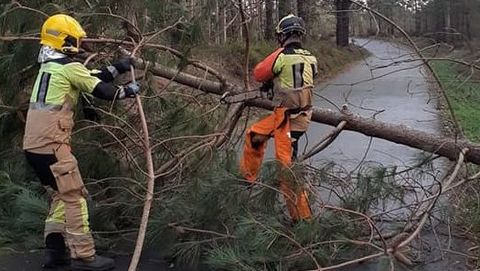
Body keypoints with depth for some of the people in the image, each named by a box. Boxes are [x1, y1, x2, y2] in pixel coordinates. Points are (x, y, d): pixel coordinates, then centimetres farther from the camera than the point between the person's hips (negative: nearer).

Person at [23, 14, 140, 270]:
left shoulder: (50, 65, 18)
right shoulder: (69, 67, -9)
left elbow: (92, 78, 22)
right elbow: (102, 91, -7)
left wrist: (117, 67, 23)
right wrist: (129, 90, 9)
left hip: (34, 144, 9)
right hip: (51, 144, -9)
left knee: (62, 194, 18)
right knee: (75, 197, -4)